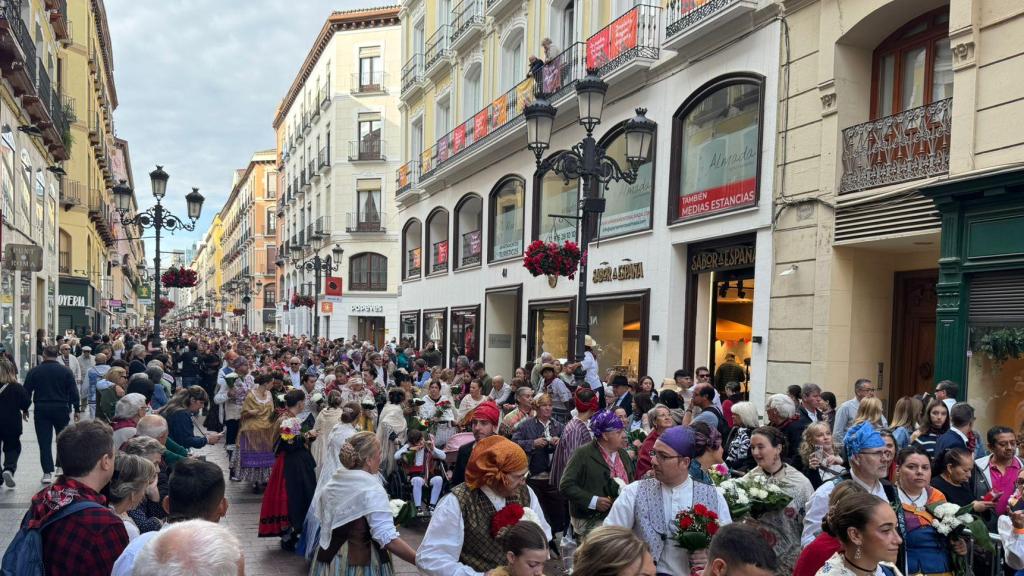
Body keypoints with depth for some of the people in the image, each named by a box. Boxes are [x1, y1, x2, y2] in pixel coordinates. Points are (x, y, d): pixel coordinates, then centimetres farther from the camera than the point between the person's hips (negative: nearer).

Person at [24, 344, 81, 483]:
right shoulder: (66, 371, -1)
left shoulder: (34, 372, 1)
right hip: (61, 409, 0)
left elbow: (26, 392, 4)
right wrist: (77, 410, 5)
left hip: (41, 410, 0)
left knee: (44, 442, 1)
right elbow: (74, 392, -2)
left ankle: (47, 473, -3)